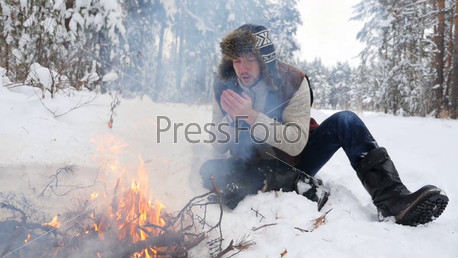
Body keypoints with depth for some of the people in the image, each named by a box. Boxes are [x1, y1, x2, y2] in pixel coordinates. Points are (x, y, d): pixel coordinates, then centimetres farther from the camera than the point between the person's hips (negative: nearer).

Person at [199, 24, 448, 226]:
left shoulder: (292, 82, -17)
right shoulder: (224, 86, -12)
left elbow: (296, 143, -24)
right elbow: (218, 145, -9)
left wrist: (252, 116, -36)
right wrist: (231, 118, -30)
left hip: (295, 160, 0)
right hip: (254, 167, 1)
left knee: (345, 121, -22)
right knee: (209, 170, -30)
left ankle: (392, 199, -29)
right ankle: (302, 185, -33)